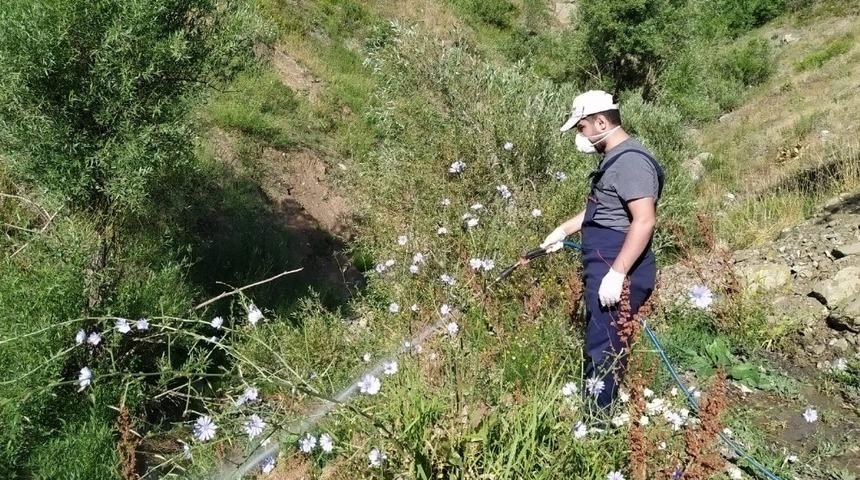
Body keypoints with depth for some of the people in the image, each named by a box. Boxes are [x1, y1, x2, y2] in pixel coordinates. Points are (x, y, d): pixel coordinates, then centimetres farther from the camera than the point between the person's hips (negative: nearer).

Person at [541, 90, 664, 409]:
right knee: (605, 344, 16)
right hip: (603, 267, 11)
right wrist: (563, 230, 31)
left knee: (602, 348, -5)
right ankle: (598, 410, 27)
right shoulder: (614, 158, 17)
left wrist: (616, 274, -28)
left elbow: (644, 221, -25)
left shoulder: (630, 161, -16)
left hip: (616, 273, -11)